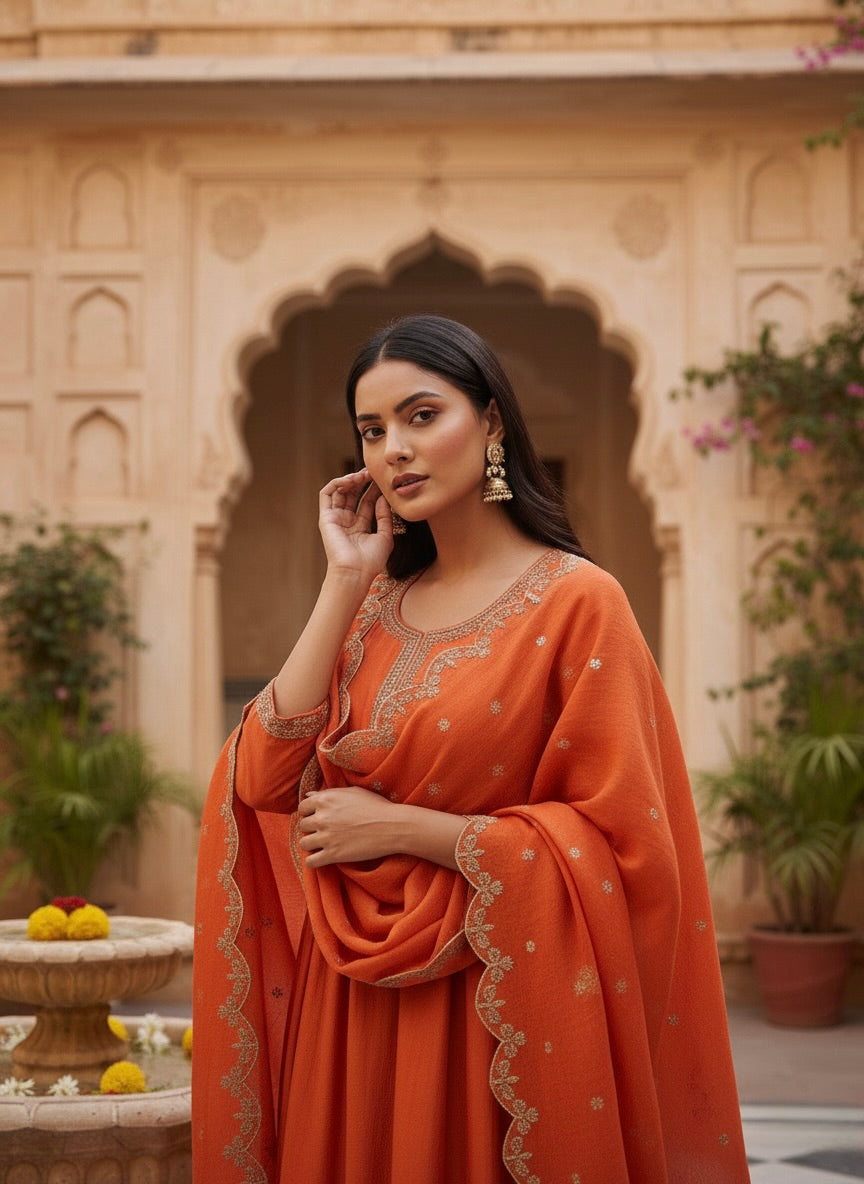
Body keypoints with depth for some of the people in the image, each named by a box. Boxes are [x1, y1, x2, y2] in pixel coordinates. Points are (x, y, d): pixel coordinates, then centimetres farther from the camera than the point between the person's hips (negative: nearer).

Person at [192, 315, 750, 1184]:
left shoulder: (575, 601, -9)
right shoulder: (373, 606, 9)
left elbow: (615, 849, -14)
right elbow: (266, 779, -4)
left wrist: (401, 828, -15)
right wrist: (344, 583, -4)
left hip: (497, 1009, -5)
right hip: (346, 1014, 5)